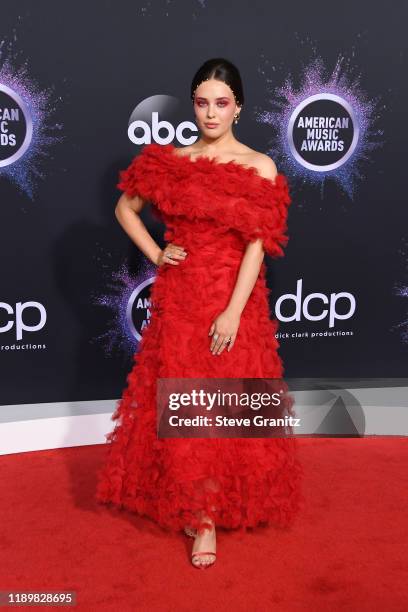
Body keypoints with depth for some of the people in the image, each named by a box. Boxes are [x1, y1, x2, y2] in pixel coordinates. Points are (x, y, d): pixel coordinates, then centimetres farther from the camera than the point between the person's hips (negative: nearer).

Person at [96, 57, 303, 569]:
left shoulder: (259, 167, -4)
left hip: (233, 298, -2)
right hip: (177, 296, 2)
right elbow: (125, 208, 17)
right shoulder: (169, 160, 5)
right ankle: (191, 503, 26)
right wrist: (155, 254, 3)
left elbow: (257, 245, -10)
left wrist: (233, 312, -17)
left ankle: (206, 513, 19)